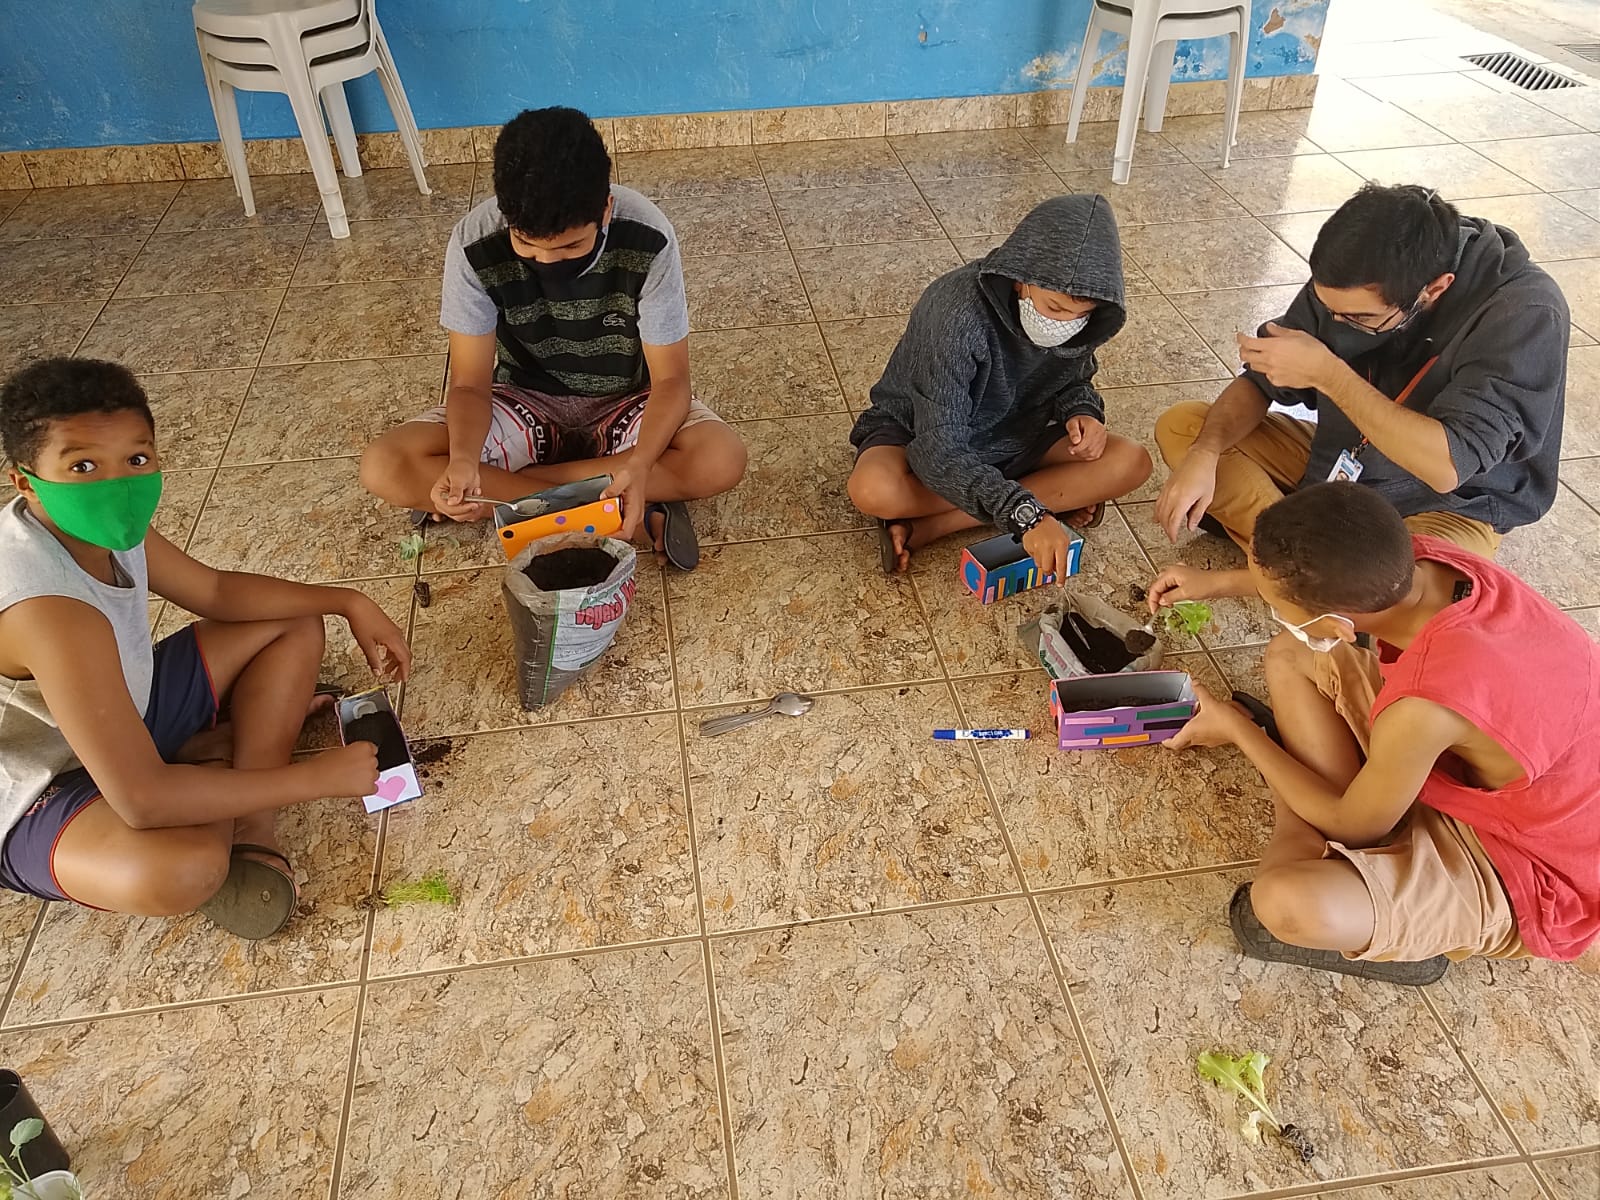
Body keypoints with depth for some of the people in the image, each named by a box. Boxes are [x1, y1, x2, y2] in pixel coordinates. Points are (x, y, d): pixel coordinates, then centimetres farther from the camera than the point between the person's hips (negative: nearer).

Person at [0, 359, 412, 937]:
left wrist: (348, 602, -3)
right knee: (183, 869, -41)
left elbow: (215, 591, 7)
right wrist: (315, 777, -31)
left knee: (295, 627, 6)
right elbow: (141, 799, -39)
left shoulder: (111, 523, -11)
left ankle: (245, 816, -8)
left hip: (125, 713, 9)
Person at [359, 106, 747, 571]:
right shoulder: (474, 242, -23)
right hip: (525, 403, 2)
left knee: (722, 460, -32)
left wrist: (639, 464, -41)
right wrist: (462, 461, -38)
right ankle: (642, 506, -23)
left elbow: (670, 380, -21)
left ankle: (498, 491, -19)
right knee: (384, 469, -24)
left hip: (624, 404, -1)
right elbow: (470, 383, -16)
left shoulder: (648, 239, -25)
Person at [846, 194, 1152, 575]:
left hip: (1012, 437, 6)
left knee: (1131, 462, -18)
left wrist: (1082, 412, -18)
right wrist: (1025, 514, -47)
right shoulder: (958, 314, -33)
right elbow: (940, 454, -37)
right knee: (873, 490, -38)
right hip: (919, 434, -5)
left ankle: (926, 526, -21)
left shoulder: (1077, 317, -15)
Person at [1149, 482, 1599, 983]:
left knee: (1286, 907, -35)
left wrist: (1237, 729, -7)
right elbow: (1344, 577, 10)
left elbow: (1352, 826, -17)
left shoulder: (1421, 708, -40)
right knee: (1290, 657, 2)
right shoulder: (1419, 558, -19)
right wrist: (1215, 583, 14)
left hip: (1528, 876, -8)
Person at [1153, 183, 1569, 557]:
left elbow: (1446, 467, -36)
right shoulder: (1347, 281, -13)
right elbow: (1261, 382, -4)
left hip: (1444, 509, -5)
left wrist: (1327, 372, -36)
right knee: (1179, 426, -9)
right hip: (1335, 462, 6)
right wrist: (1204, 455, -23)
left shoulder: (1525, 311, -28)